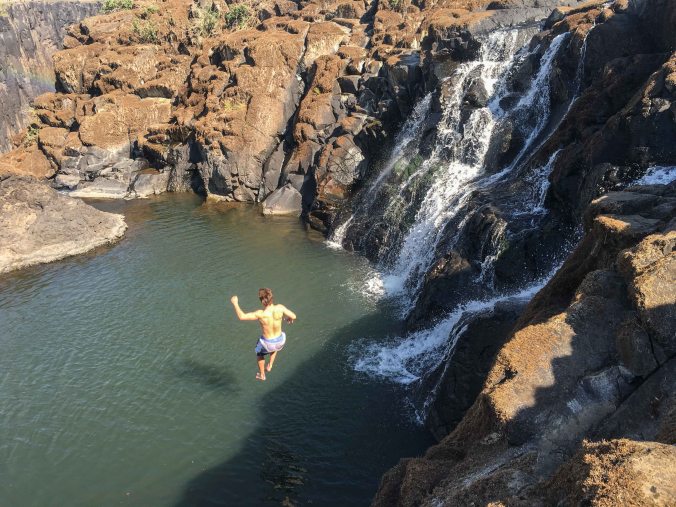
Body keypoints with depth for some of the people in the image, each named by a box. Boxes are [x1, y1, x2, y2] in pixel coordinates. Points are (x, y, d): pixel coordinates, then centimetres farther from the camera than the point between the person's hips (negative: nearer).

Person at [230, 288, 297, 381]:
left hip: (267, 344, -2)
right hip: (280, 341, 2)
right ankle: (270, 365, 45)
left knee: (259, 352, 35)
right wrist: (290, 319, 12)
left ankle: (262, 375, 54)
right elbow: (294, 316, -12)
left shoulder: (261, 314, -32)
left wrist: (235, 303, -12)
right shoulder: (280, 308, -24)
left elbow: (241, 316, -25)